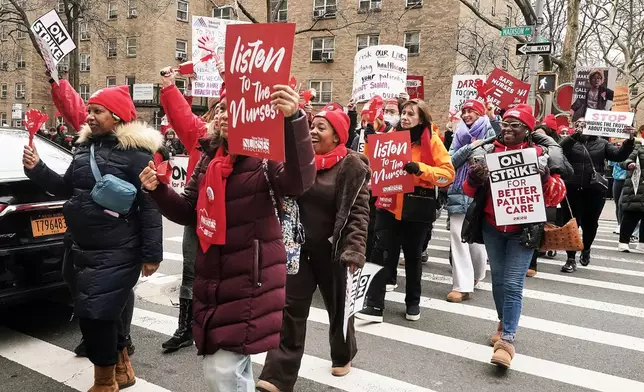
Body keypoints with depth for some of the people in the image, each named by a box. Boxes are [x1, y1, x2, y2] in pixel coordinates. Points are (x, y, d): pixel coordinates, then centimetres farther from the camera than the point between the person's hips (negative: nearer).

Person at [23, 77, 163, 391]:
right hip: (84, 250, 7)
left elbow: (150, 204, -16)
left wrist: (151, 253, -17)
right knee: (111, 310, 18)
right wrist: (37, 169, 6)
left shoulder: (135, 151, -12)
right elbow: (68, 189, 21)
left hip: (117, 253, -7)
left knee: (95, 313, -4)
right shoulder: (87, 145, 12)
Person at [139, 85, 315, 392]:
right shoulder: (208, 157, 9)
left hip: (251, 281, -7)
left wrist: (294, 120, -45)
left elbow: (299, 181, -33)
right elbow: (189, 213, 14)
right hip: (211, 279, 7)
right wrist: (158, 190, -2)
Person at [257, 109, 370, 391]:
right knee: (291, 309, 2)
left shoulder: (351, 166, -11)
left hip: (332, 251, -3)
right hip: (299, 248, 4)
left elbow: (358, 212, -14)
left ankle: (343, 355, 43)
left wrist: (354, 251, -21)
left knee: (338, 306, 16)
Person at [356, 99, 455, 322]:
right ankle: (375, 305, -1)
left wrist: (420, 169, -23)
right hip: (389, 203, 2)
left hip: (417, 207, -2)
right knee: (381, 253, -4)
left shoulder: (432, 141, -4)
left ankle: (413, 302, 29)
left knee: (413, 255, 12)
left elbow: (448, 173, -10)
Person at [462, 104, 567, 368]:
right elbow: (470, 191, 5)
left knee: (513, 284, -7)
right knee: (498, 279, 14)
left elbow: (557, 195, -6)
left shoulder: (540, 154, -4)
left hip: (523, 230, -3)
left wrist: (545, 178, -26)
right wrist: (474, 179, -18)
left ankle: (507, 340, -2)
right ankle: (504, 325, 32)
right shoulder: (488, 151, 3)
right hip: (492, 227, 4)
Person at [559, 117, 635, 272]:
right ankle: (571, 259, 10)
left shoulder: (601, 143, 9)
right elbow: (559, 151, -17)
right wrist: (575, 134, -27)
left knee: (590, 223, 12)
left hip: (595, 191, 2)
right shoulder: (570, 142, 3)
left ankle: (586, 249, 39)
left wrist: (629, 140, -15)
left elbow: (619, 155, -1)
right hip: (572, 190, -1)